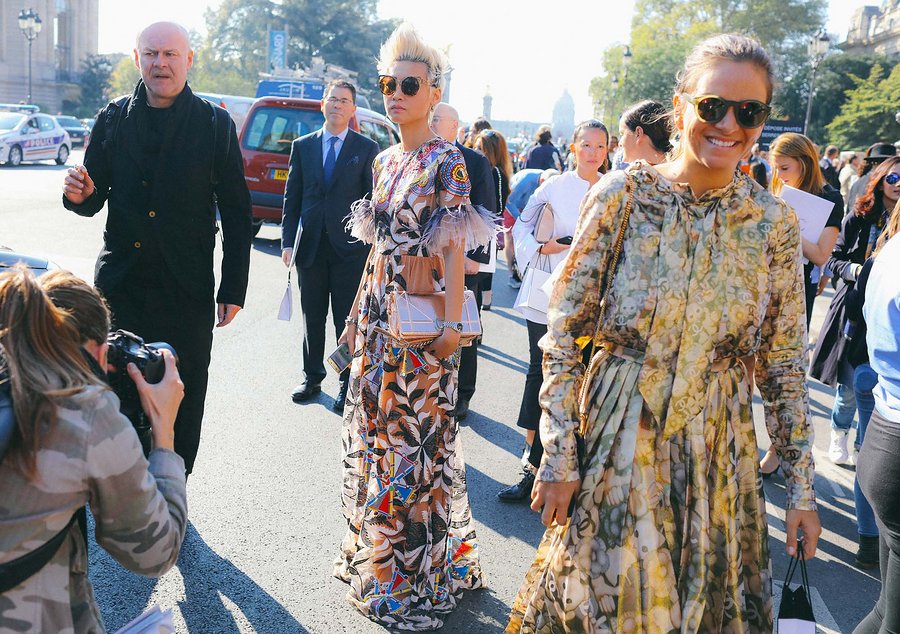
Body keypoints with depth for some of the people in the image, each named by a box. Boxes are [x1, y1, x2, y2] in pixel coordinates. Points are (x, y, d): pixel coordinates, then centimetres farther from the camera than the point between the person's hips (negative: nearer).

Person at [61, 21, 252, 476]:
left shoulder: (215, 124, 0)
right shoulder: (112, 120, 6)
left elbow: (236, 213, 0)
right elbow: (94, 201, 12)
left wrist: (233, 290, -4)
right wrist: (80, 195, -13)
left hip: (187, 291, -2)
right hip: (119, 285, 2)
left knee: (182, 407, 6)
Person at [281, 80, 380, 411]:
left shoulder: (366, 149, 1)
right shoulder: (303, 146, 9)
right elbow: (291, 197, 9)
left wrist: (372, 245, -5)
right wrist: (288, 241, 1)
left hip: (350, 248, -3)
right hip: (310, 246, 3)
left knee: (347, 321, 4)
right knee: (312, 318, 12)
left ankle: (347, 385, 16)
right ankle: (312, 377, 28)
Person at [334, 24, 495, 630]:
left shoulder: (446, 161, -9)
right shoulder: (385, 161, 11)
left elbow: (454, 249, -14)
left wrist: (452, 323, -18)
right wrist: (361, 308, 15)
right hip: (379, 311, 7)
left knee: (416, 428, 2)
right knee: (375, 423, 15)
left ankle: (418, 567, 19)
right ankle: (375, 548, 33)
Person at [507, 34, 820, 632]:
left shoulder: (774, 222, -2)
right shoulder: (622, 193, -10)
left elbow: (785, 365, 4)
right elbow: (563, 332, -7)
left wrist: (803, 487, 5)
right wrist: (558, 456, -10)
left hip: (718, 450, 3)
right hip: (616, 440, -2)